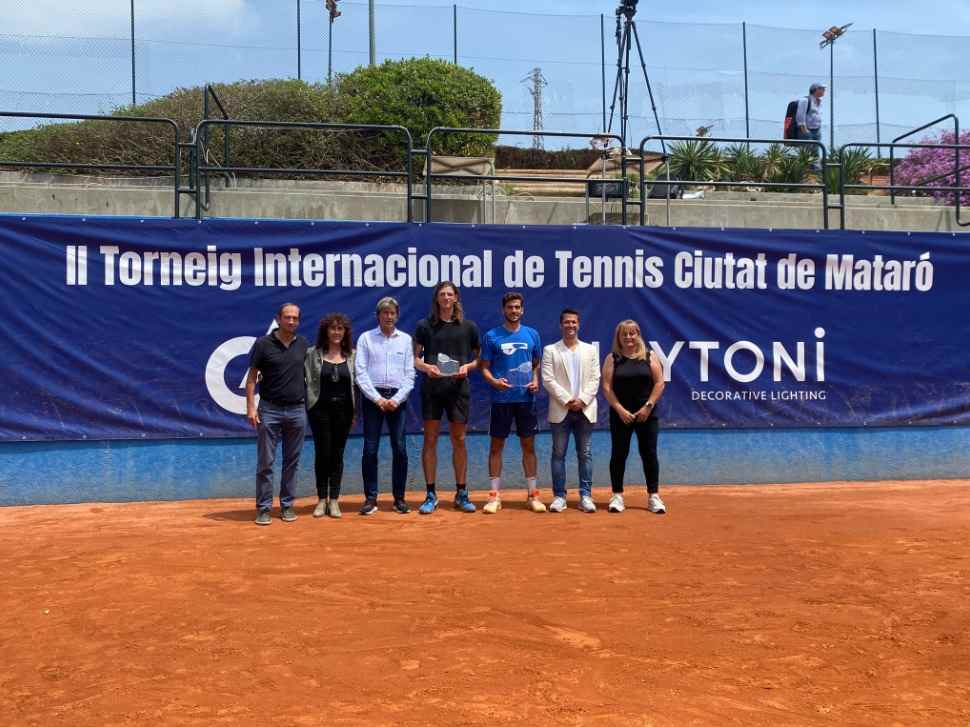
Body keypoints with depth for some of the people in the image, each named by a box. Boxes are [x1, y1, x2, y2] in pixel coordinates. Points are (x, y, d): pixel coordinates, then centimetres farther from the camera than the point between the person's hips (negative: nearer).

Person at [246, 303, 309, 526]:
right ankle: (263, 508, 8)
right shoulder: (263, 344, -3)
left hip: (297, 410, 3)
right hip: (270, 409, -3)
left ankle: (287, 505, 18)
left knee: (292, 461, 8)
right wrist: (251, 406, -9)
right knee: (265, 462, 0)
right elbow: (252, 377, -2)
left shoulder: (303, 344, 7)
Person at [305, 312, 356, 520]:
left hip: (343, 410, 2)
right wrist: (306, 404, -8)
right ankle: (322, 499, 13)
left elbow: (356, 384, 5)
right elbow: (303, 378, -2)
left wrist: (355, 411, 2)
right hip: (320, 409, -1)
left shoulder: (352, 355, 5)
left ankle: (334, 500, 14)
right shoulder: (312, 354, 1)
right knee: (322, 454, 1)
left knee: (337, 455, 6)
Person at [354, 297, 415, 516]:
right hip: (372, 397, -1)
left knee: (400, 449, 1)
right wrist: (378, 399, -10)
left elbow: (410, 374, 5)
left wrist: (396, 399, -7)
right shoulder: (366, 338, 5)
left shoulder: (405, 339, 10)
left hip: (398, 398, 1)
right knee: (370, 449, -1)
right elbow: (361, 373, -1)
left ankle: (399, 498, 10)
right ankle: (370, 498, 7)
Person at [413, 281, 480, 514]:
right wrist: (426, 367, -13)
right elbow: (415, 358, 6)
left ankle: (461, 494, 15)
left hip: (458, 388, 1)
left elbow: (478, 359, 11)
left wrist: (467, 366, -9)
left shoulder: (469, 327, 6)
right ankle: (431, 494, 10)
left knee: (459, 441, 5)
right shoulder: (425, 325, 4)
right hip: (431, 388, 0)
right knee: (430, 440, 1)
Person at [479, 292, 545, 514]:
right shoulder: (491, 336, 1)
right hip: (501, 398, -2)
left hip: (526, 398, 2)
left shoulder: (532, 334, 8)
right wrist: (493, 381, -17)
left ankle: (533, 495, 15)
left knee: (528, 445, 7)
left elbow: (536, 364, 15)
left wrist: (536, 380, -3)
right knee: (496, 446, 2)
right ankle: (495, 495, 10)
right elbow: (484, 367, 2)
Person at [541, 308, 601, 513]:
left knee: (585, 454, 4)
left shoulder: (590, 350, 11)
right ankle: (559, 496, 7)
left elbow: (594, 379, 4)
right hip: (560, 410, -2)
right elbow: (548, 380, -5)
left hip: (585, 410, 2)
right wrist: (567, 401, -12)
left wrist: (582, 400, -9)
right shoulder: (550, 350, 4)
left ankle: (585, 496, 8)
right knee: (558, 454, 1)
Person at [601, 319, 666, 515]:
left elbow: (659, 383, 0)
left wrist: (648, 406, -9)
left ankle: (654, 496, 9)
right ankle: (617, 495, 11)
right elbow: (607, 387, -3)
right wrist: (620, 409, -12)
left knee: (649, 453, 2)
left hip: (646, 414, 0)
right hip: (621, 415, 0)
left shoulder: (649, 357, 5)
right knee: (619, 454, 3)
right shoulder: (612, 359, 4)